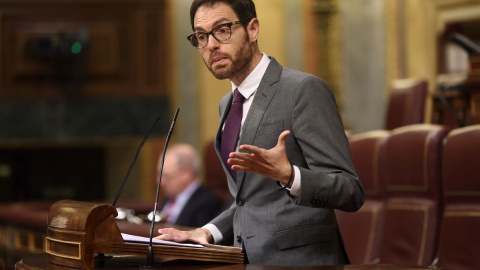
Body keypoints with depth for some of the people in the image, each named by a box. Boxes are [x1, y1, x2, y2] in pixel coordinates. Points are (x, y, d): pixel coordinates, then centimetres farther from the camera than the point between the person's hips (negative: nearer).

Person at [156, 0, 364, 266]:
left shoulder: (305, 89, -8)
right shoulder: (227, 104, 15)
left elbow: (350, 192, -12)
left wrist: (287, 175, -27)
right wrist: (208, 232, 8)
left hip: (297, 258, -6)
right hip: (247, 258, 6)